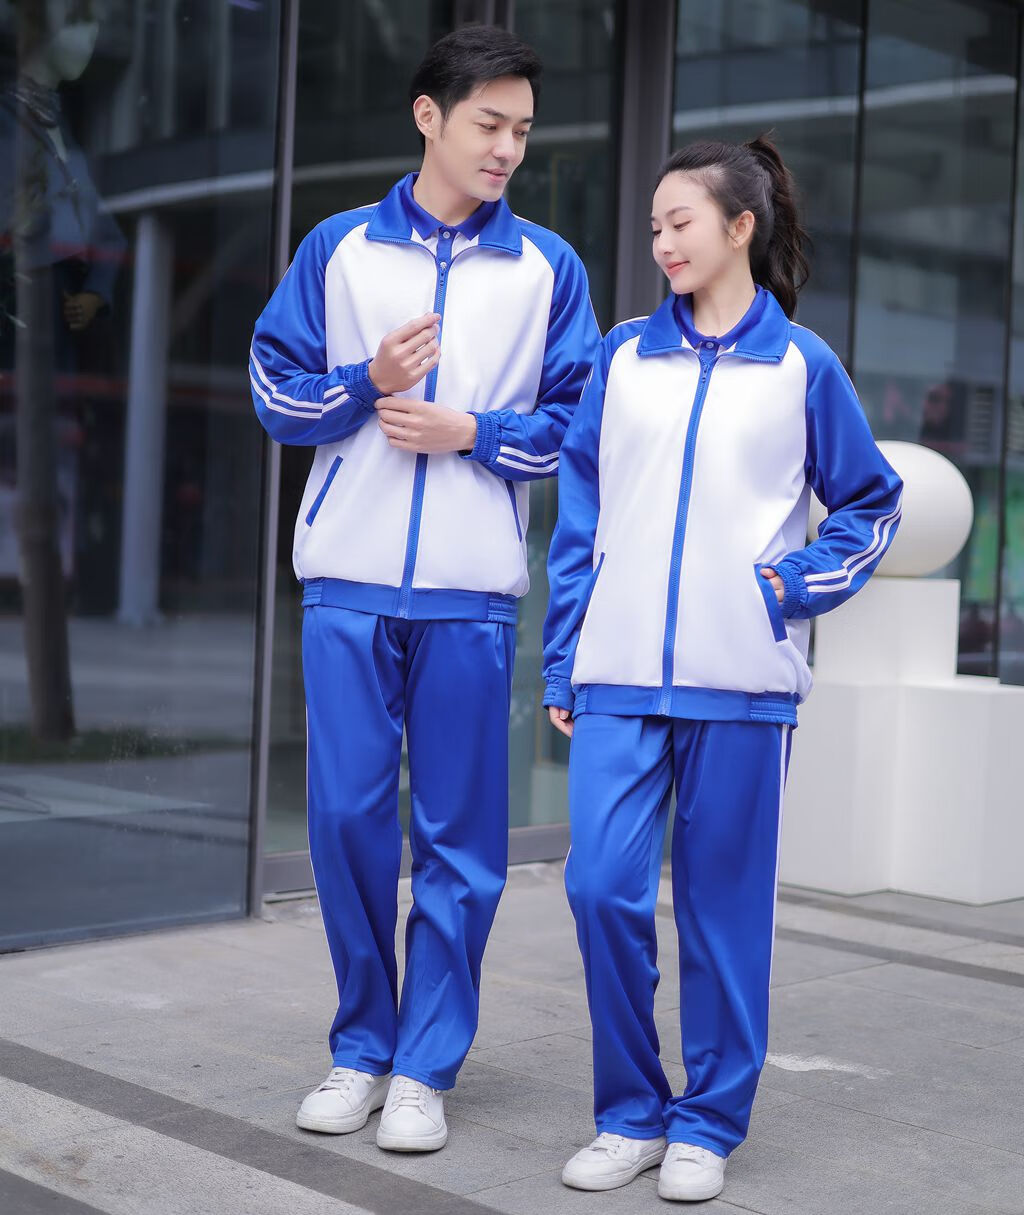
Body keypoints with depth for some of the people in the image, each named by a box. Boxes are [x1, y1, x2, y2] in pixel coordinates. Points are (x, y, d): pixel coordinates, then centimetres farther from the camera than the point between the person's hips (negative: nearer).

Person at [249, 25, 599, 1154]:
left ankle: (425, 1067, 12)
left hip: (472, 591, 0)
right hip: (348, 580, 1)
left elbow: (581, 419, 6)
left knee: (460, 835, 1)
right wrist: (367, 383, -10)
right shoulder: (338, 248, 9)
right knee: (346, 815, 2)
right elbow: (276, 391, 8)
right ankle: (360, 1048, 19)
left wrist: (473, 432, -9)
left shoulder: (547, 268, 8)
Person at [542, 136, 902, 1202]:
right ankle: (630, 1112, 12)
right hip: (619, 674, 2)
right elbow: (579, 515, 11)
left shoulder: (801, 366, 4)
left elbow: (871, 505, 13)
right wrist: (563, 663, 7)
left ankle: (709, 1122, 18)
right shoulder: (623, 357, 9)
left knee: (725, 902, 4)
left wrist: (797, 585, -3)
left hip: (740, 677, -1)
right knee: (602, 885, -6)